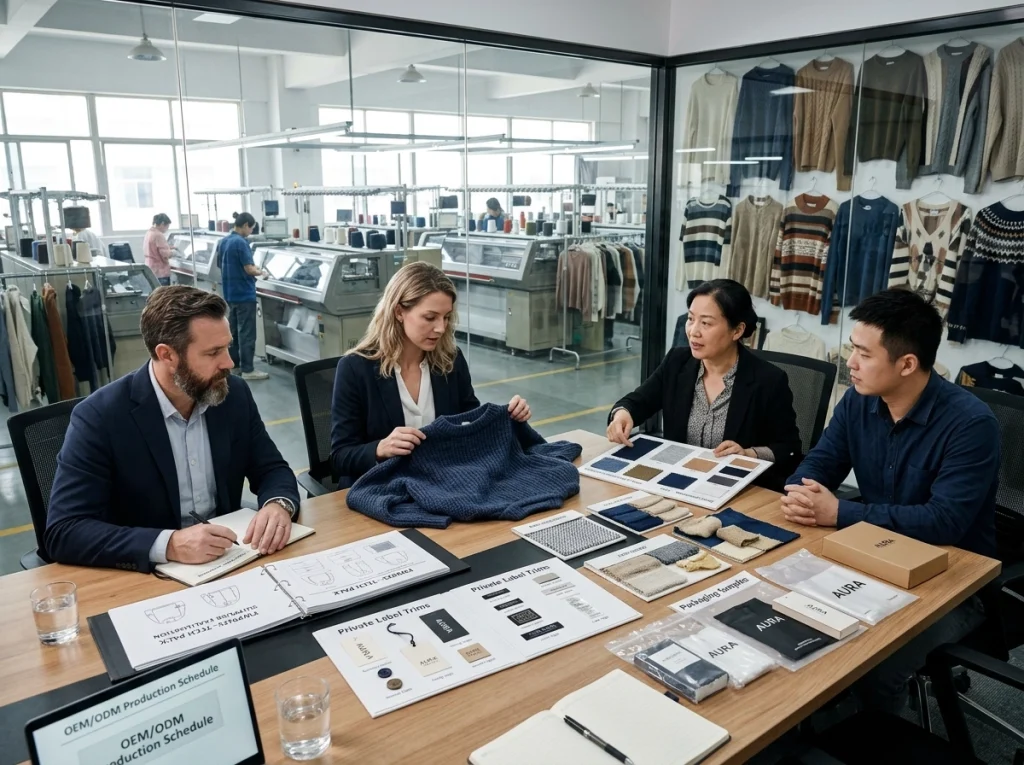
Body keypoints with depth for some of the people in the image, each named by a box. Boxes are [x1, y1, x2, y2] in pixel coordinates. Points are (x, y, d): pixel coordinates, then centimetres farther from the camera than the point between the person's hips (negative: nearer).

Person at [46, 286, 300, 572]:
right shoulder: (99, 417, -15)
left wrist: (278, 505, -18)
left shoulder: (235, 395, -3)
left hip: (228, 562, 3)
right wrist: (168, 545, -31)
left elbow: (272, 470, 5)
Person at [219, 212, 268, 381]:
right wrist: (259, 272, 0)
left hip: (230, 293, 9)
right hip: (244, 294, -9)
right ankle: (247, 370, -3)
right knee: (246, 332, -5)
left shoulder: (223, 242, 9)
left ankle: (234, 361, 30)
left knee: (235, 328, 20)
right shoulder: (241, 242, -19)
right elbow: (249, 269, -21)